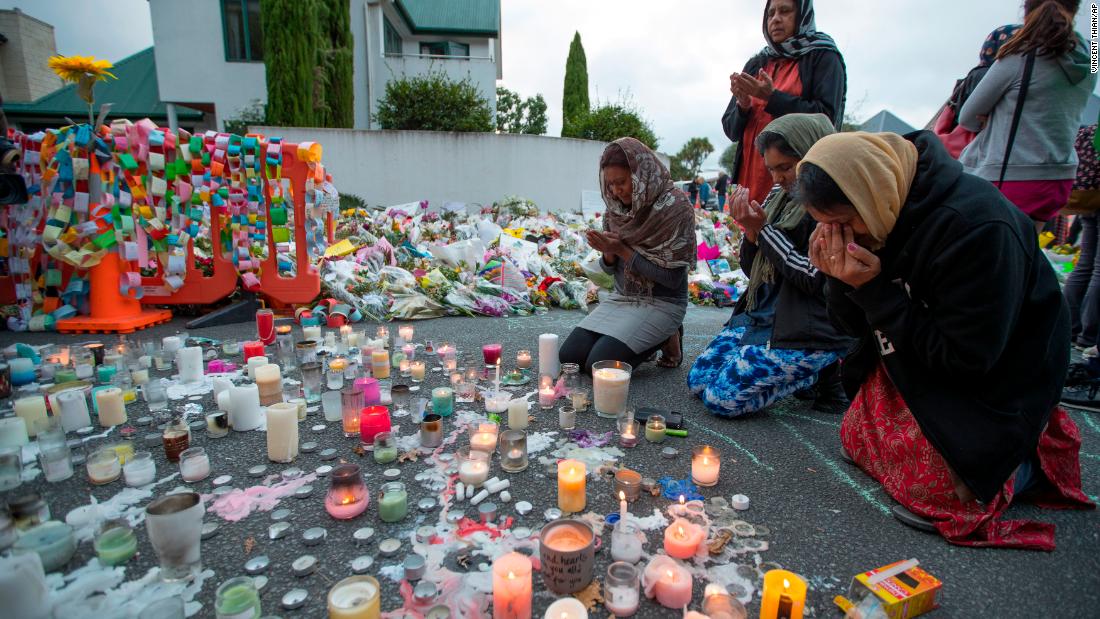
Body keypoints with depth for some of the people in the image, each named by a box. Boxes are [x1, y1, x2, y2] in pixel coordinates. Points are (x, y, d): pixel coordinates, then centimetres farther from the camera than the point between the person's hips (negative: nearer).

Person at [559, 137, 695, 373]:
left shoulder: (674, 206, -16)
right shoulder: (617, 208, 3)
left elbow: (672, 278, -17)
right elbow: (611, 267, 9)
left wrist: (622, 250, -20)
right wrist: (608, 252, -14)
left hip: (661, 302, -6)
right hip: (622, 296, 7)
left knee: (599, 363, -21)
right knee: (569, 355, -6)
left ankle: (665, 340, 4)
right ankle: (639, 342, 14)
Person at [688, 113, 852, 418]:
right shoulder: (779, 196, 9)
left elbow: (814, 278, -17)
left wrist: (762, 229, -16)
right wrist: (750, 229, -8)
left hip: (810, 331, -8)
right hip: (762, 314, 8)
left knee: (721, 397, -16)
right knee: (698, 380, 1)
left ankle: (820, 373, 4)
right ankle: (814, 369, 11)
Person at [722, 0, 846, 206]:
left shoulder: (823, 57, 7)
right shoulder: (756, 64, 19)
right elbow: (731, 128, 15)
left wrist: (772, 98, -13)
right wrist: (743, 107, -6)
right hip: (751, 176, 4)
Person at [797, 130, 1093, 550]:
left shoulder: (978, 226, -32)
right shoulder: (878, 217, -11)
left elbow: (966, 356, -28)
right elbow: (853, 325, -3)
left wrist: (874, 291, -31)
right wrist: (840, 281, -25)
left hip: (996, 376, -7)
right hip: (912, 361, 7)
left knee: (930, 492, -14)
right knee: (856, 440, 7)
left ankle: (1032, 457, 13)